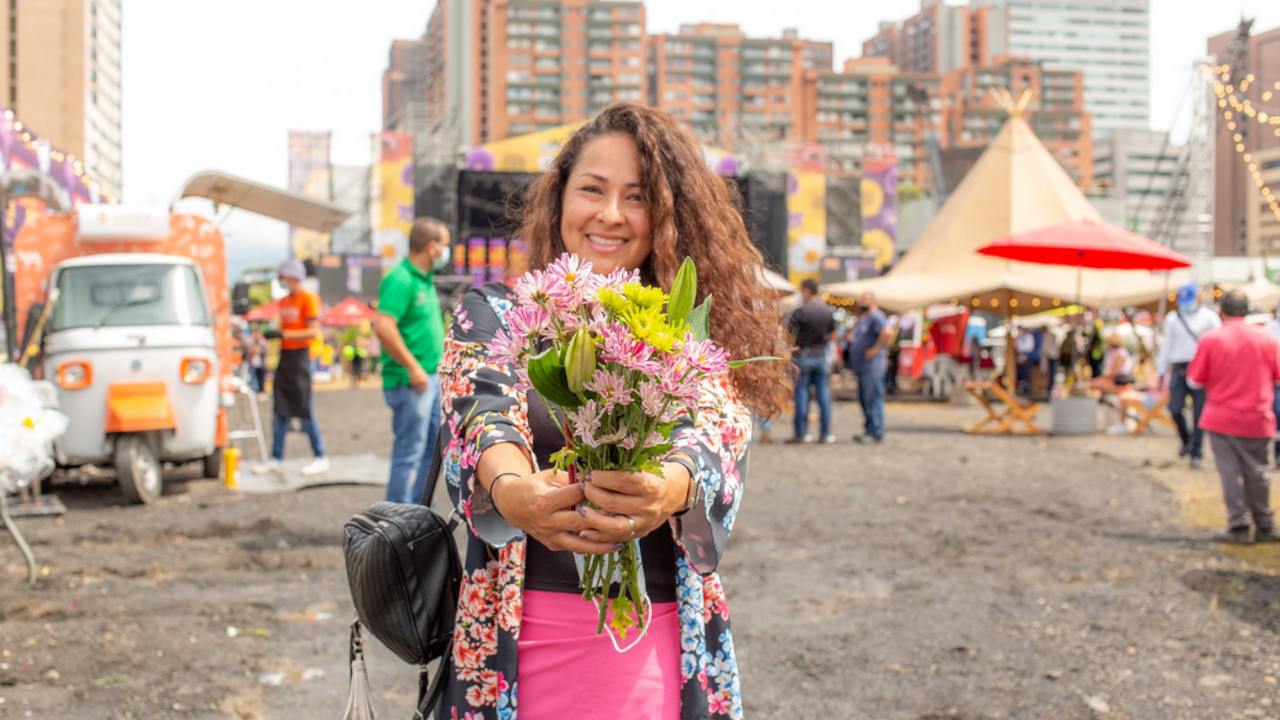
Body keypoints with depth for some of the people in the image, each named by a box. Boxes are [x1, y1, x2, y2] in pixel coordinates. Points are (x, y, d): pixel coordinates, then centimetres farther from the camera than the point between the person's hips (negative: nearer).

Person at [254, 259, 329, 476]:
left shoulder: (309, 298, -8)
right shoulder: (283, 301, 16)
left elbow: (313, 332, -16)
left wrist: (284, 334, -20)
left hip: (300, 356, -7)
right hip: (284, 356, 8)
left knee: (304, 411, -4)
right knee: (280, 411, 6)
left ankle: (321, 458, 5)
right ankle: (276, 459, 9)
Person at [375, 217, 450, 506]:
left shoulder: (425, 280, 15)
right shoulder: (400, 280, -16)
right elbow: (384, 328, -26)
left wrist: (439, 368, 19)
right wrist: (413, 368, -22)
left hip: (432, 378, 10)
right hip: (410, 382, -10)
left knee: (433, 448, 16)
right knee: (409, 453, -4)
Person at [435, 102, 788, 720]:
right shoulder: (492, 315, 4)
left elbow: (716, 434, -13)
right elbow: (487, 417, -14)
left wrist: (668, 488, -37)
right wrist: (515, 493, -37)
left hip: (658, 645, 1)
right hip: (523, 640, 0)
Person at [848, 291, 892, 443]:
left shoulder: (876, 317, -10)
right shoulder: (862, 319, 21)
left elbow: (887, 331, -28)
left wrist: (876, 349, -22)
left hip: (872, 366, -10)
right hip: (861, 366, 10)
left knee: (872, 399, -9)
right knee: (864, 400, 12)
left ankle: (876, 432, -7)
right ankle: (869, 430, 18)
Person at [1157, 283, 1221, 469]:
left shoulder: (1209, 317, 5)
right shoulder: (1172, 319, 14)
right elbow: (1167, 345, 19)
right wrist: (1162, 372, 17)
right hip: (1179, 369, 3)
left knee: (1199, 413, -3)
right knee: (1175, 409, -6)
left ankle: (1196, 452, 6)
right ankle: (1186, 439, 22)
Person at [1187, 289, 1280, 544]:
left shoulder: (1210, 339, -8)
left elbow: (1195, 380, -3)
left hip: (1221, 418, -2)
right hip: (1257, 420, 2)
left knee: (1230, 472, 3)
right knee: (1257, 471, 11)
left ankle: (1239, 527, 1)